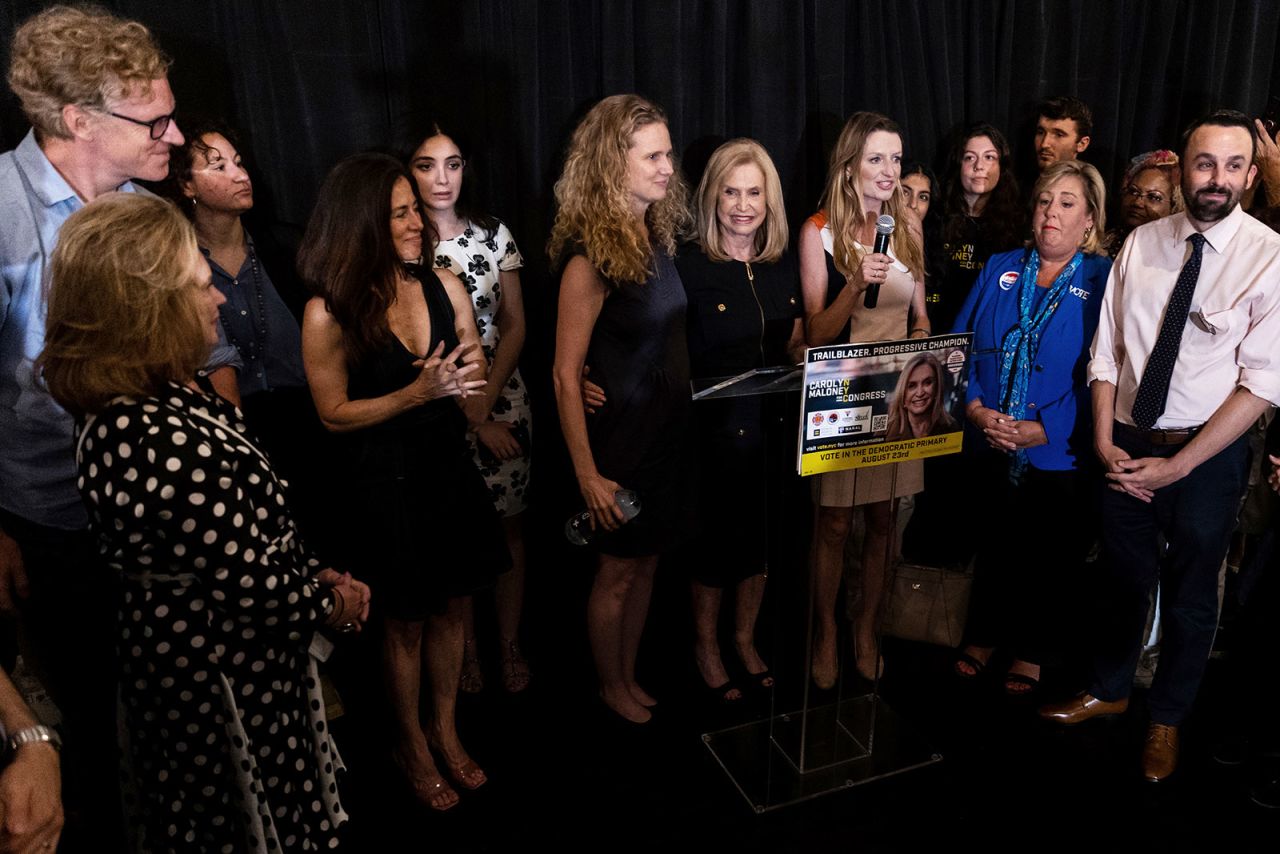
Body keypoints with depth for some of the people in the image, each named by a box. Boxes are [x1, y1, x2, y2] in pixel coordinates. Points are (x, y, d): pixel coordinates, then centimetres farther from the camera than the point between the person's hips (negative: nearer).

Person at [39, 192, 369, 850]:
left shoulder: (130, 410, 0)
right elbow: (251, 583, -27)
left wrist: (317, 574, 1)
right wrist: (329, 605, -9)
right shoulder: (171, 442, -33)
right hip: (227, 687, -9)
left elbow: (246, 534, 8)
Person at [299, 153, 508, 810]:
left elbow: (478, 381, 5)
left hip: (450, 472, 4)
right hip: (385, 485, -4)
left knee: (449, 607, 17)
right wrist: (419, 392, -22)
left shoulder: (444, 287, -4)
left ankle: (446, 728, 40)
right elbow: (334, 413, -12)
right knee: (405, 621, 14)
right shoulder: (328, 313, -16)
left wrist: (465, 375, -19)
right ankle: (410, 742, 38)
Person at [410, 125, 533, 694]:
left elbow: (515, 326, 4)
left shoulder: (494, 234, 3)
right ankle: (466, 645, 24)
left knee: (509, 523, 8)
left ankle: (510, 642, 23)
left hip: (501, 397, 2)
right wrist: (467, 416, -10)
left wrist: (485, 403, -8)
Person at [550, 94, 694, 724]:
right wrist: (587, 474, -19)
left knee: (647, 562, 19)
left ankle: (630, 676, 39)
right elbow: (565, 375, -20)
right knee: (617, 573, 12)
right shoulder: (590, 257, -20)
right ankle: (610, 687, 35)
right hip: (621, 440, -7)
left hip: (669, 430, 7)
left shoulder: (656, 235, 2)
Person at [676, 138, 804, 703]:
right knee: (715, 541, 9)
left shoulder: (782, 267, 6)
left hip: (773, 426, 5)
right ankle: (705, 646, 34)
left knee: (761, 538, 17)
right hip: (714, 429, -5)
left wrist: (812, 356, -5)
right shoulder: (689, 267, -12)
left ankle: (745, 639, 40)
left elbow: (795, 348, 14)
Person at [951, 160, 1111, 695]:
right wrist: (975, 408, -13)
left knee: (1053, 558, 13)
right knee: (995, 546, 18)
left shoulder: (1104, 282, -5)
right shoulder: (999, 271, 5)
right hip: (990, 450, 3)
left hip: (1062, 455, -2)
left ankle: (1030, 652, 35)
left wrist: (1042, 430, -20)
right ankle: (982, 637, 38)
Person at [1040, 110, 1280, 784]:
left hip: (1208, 452, -2)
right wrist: (1104, 441, -7)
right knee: (1123, 577, 19)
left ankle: (1167, 717, 38)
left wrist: (1175, 467, -16)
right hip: (1126, 448, 3)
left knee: (1189, 595, 15)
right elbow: (1107, 349, 3)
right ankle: (1109, 690, 42)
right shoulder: (1141, 244, 1)